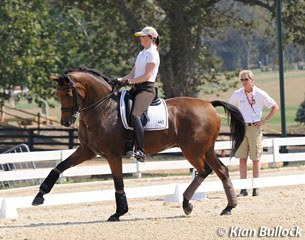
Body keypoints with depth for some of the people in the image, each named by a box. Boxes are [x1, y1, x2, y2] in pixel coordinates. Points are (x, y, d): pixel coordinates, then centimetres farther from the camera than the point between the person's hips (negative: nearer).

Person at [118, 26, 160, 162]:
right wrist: (122, 79, 4)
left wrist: (130, 81, -17)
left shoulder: (152, 54, -6)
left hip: (146, 88, -10)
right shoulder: (142, 53, 22)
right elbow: (133, 73, 21)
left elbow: (147, 75, -15)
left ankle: (140, 151, -32)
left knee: (134, 115, -26)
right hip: (137, 89, 10)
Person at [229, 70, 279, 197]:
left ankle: (256, 188, 8)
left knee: (255, 159, 2)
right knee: (242, 159, 2)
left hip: (255, 128, -2)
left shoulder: (260, 94, -6)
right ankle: (243, 189, 7)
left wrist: (265, 121, -4)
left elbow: (275, 107, 1)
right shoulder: (237, 94, 2)